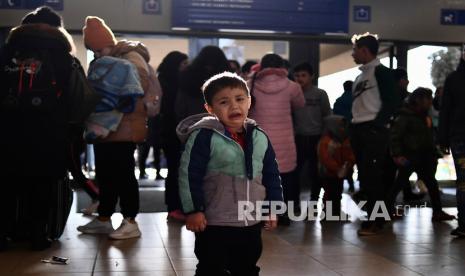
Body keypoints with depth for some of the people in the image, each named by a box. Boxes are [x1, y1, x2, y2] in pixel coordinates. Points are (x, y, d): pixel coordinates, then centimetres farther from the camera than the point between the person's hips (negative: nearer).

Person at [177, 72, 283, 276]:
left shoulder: (260, 138, 3)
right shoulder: (204, 136, -14)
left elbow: (271, 175, 11)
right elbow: (189, 174, -14)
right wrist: (193, 210, -15)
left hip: (252, 222, 6)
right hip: (214, 223, -5)